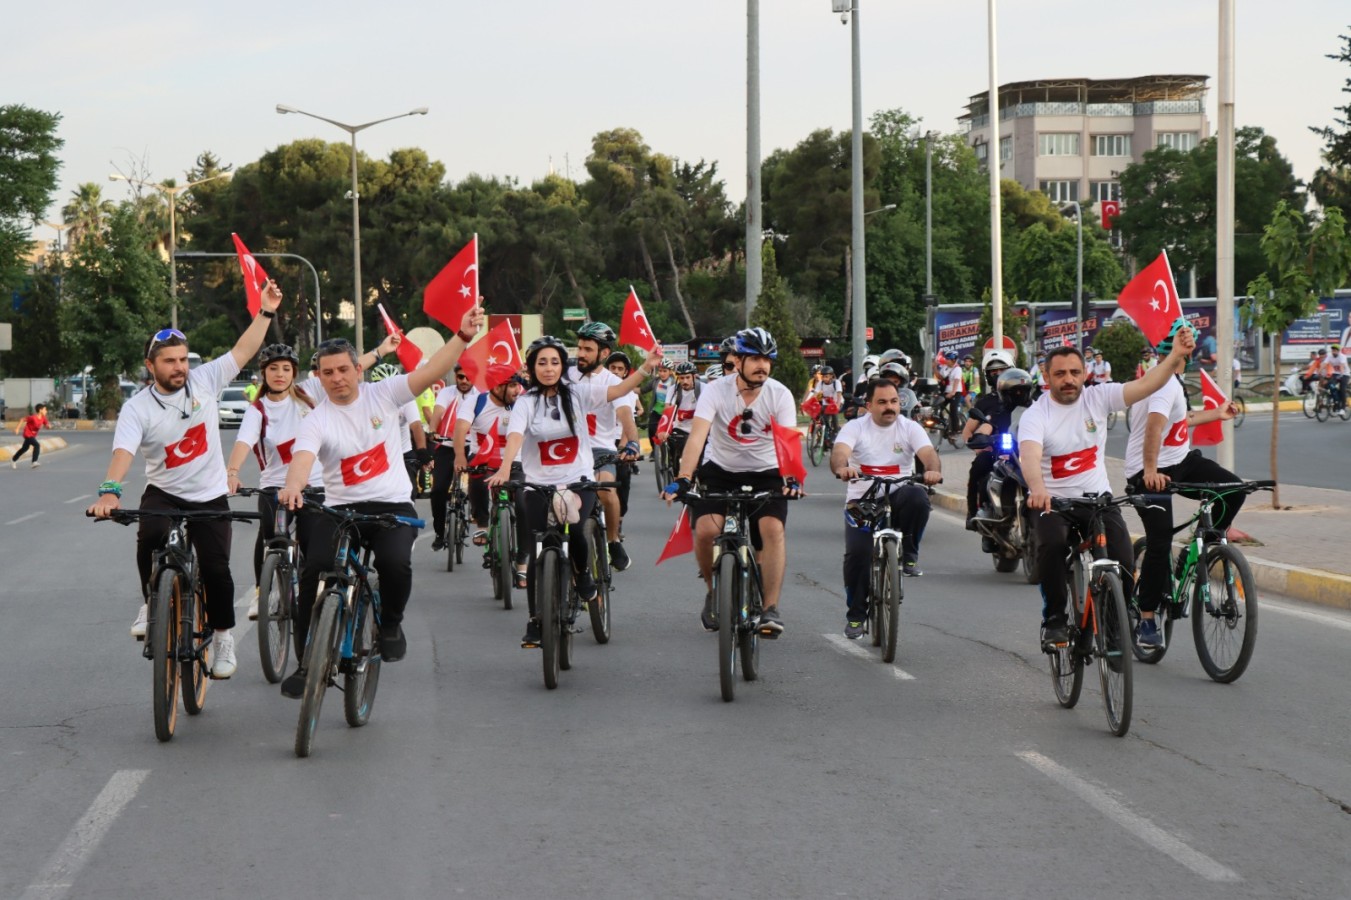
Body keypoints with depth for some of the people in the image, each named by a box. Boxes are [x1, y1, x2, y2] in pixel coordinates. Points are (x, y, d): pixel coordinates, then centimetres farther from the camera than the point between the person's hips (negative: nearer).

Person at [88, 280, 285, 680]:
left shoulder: (204, 380, -6)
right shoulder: (137, 408, -14)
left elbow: (243, 352, -1)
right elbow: (123, 451, -29)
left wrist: (266, 312, -9)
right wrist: (110, 491, -46)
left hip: (211, 497, 1)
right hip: (164, 493, -1)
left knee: (216, 569, -6)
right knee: (151, 536, -33)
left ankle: (223, 637, 16)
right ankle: (152, 603, -9)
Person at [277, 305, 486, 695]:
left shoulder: (382, 395, 2)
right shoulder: (317, 421, -2)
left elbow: (430, 372, -9)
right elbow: (302, 457, -22)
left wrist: (463, 336, -24)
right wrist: (293, 486, -45)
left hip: (393, 506, -1)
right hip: (340, 509, 1)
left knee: (394, 561, -31)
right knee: (313, 570, -21)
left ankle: (390, 623, 2)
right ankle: (306, 661, -5)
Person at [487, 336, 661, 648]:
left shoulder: (577, 393, 2)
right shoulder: (526, 402, -1)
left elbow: (618, 390, -10)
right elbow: (515, 436, -17)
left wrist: (645, 368, -26)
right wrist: (504, 470, -35)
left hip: (578, 481, -1)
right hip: (538, 485, 1)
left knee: (572, 527, -29)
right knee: (538, 553, 1)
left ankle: (582, 572, 4)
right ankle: (535, 621, 14)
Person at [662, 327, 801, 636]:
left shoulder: (780, 395, -12)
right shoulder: (716, 391, -16)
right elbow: (697, 436, -27)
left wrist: (791, 478, -42)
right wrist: (683, 478, -42)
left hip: (766, 474, 0)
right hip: (720, 471, 0)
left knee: (772, 529, -25)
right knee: (705, 530, -22)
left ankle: (770, 608, -19)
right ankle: (714, 591, 7)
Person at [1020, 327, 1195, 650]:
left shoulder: (1097, 398, -1)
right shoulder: (1035, 416, -12)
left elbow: (1145, 386, -11)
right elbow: (1029, 456, -31)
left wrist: (1176, 356, -27)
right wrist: (1037, 489, -52)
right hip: (1052, 502, -2)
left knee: (1123, 560, -17)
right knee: (1052, 545, -33)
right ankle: (1054, 621, -15)